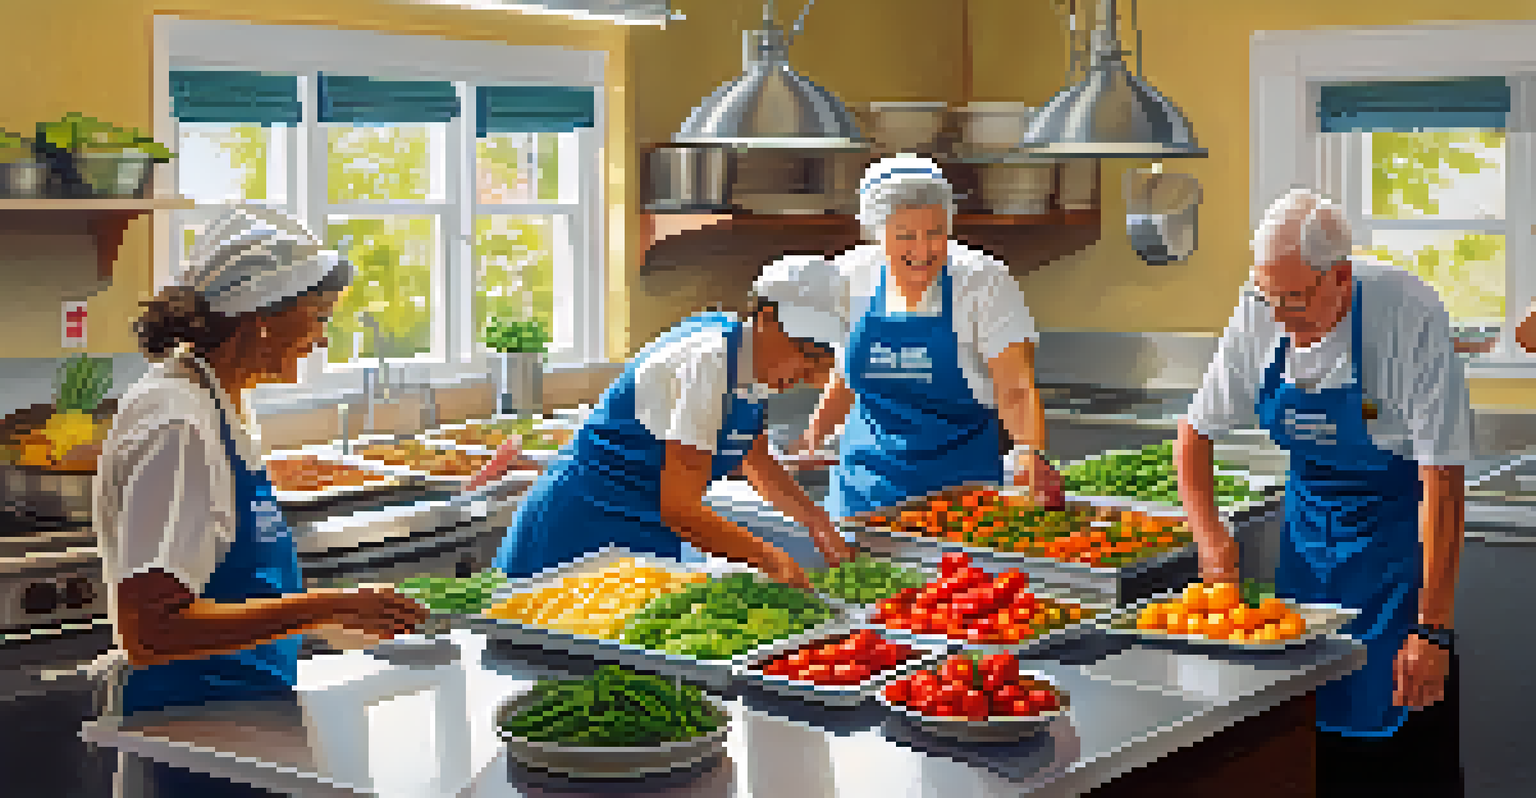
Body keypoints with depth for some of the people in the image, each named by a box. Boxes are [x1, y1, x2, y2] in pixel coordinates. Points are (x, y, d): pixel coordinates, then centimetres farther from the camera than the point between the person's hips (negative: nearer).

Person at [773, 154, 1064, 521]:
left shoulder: (983, 281, -13)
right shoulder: (854, 275, -2)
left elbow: (1016, 390, -18)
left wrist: (1030, 453, -35)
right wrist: (812, 438, 9)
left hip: (959, 479, -3)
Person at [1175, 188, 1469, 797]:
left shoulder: (1408, 315, -24)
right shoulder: (1259, 315, -10)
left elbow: (1442, 478, -24)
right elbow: (1196, 431, 3)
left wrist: (1433, 629, -27)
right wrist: (1208, 531, -13)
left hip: (1397, 525, -4)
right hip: (1308, 521, 4)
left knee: (1404, 735, -7)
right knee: (1304, 726, 6)